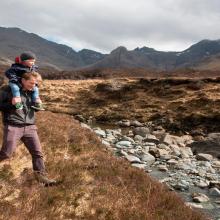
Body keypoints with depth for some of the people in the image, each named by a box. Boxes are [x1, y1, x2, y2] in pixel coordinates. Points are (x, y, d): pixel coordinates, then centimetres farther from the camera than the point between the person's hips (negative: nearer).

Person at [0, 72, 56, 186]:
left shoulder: (32, 92, 14)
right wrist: (12, 104, -17)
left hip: (30, 127, 5)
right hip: (12, 126, -4)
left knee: (37, 152, -1)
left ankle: (41, 175, 8)